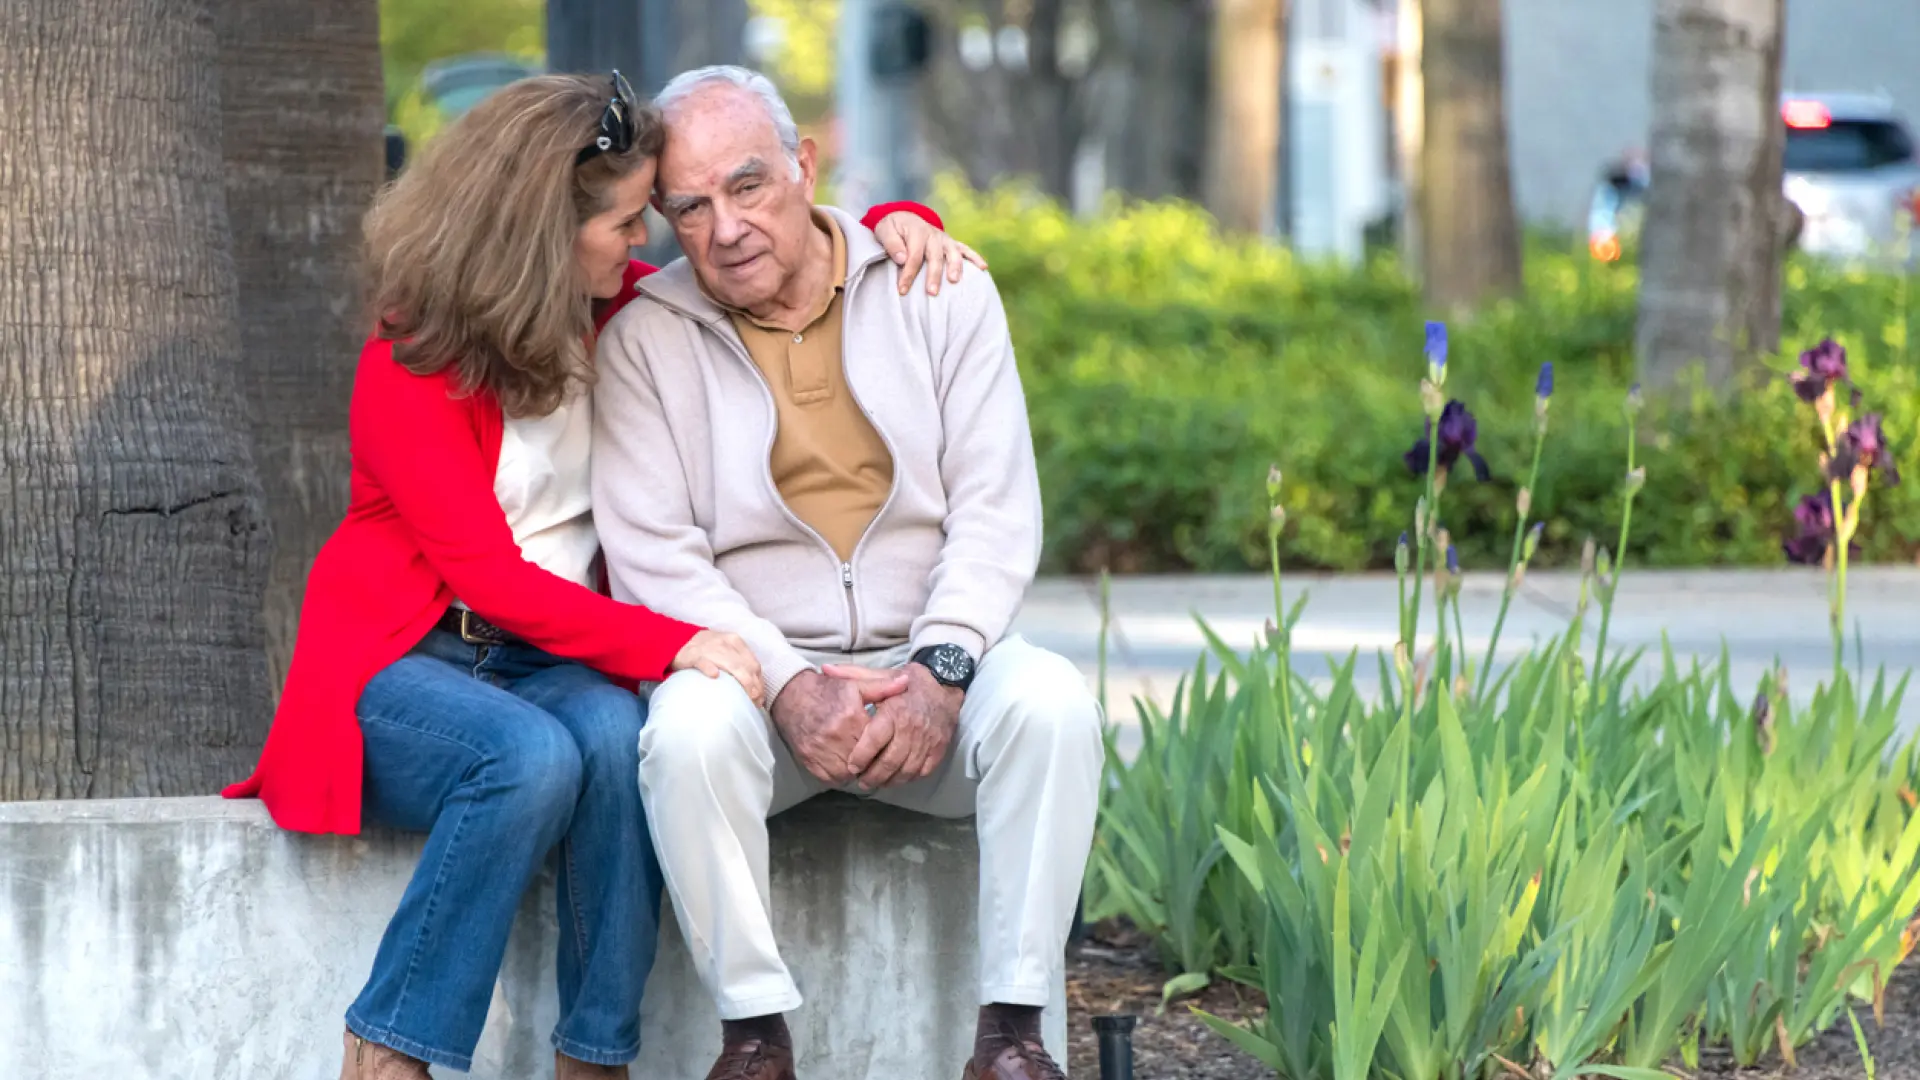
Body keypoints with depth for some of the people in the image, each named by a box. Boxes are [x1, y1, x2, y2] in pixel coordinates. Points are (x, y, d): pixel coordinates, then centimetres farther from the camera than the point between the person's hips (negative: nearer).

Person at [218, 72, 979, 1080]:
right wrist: (670, 646, -29)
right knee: (534, 755, -37)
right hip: (404, 661, -5)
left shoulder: (614, 309, 7)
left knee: (614, 734, -32)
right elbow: (488, 576, -19)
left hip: (556, 658, 5)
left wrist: (893, 222, 2)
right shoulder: (410, 367, -12)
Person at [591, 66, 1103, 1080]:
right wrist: (785, 685, -20)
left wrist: (939, 670, -17)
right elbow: (652, 556, -6)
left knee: (1049, 699, -30)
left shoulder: (940, 293, 5)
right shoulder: (644, 339, 2)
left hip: (929, 668, 1)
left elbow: (995, 510, 0)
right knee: (690, 725, -34)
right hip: (755, 666, -1)